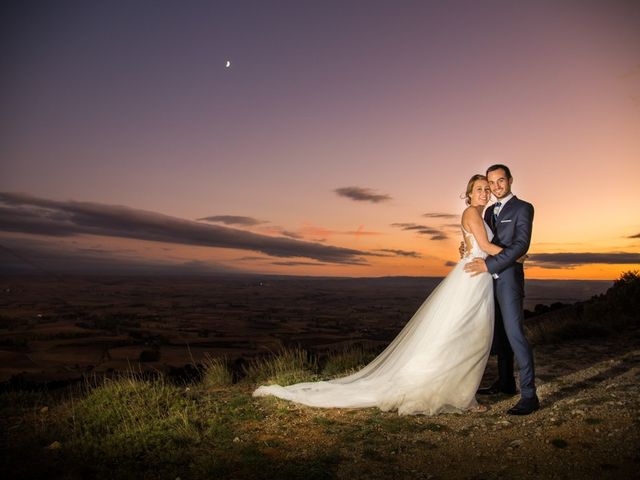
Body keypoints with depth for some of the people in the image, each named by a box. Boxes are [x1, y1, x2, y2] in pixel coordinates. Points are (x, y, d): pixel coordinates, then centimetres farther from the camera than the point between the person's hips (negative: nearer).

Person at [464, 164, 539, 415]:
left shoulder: (522, 208, -5)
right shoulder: (489, 211, 17)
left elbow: (521, 244, -17)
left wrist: (488, 264, -23)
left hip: (508, 278, -7)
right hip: (490, 279, 7)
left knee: (514, 334, -11)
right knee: (499, 334, 15)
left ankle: (529, 395, -6)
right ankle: (506, 382, 28)